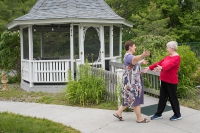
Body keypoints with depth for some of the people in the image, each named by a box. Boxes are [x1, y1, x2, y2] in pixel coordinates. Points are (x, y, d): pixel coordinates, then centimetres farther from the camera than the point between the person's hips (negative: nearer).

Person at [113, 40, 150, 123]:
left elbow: (135, 63, 35)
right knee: (136, 98, -1)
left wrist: (142, 61, 49)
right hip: (131, 81, -11)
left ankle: (118, 112, 22)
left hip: (132, 80, 11)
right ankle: (139, 118, 10)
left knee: (129, 98, 16)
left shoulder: (129, 55, 14)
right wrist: (143, 56, -65)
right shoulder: (128, 56, -20)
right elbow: (134, 59, -46)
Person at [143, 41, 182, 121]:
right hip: (164, 80, 8)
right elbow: (159, 63, 16)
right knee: (162, 97, 12)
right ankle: (158, 114, 20)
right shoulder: (168, 57, 12)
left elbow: (170, 64, -34)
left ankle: (178, 115, 21)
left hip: (171, 82, -8)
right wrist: (149, 68, 15)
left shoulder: (177, 57, -15)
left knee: (172, 98, 4)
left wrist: (161, 68, -51)